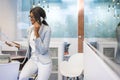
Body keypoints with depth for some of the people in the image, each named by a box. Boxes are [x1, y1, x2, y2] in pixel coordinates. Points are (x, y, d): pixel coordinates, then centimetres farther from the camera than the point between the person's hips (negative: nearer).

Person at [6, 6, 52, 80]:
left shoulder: (47, 29, -14)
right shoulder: (30, 29, 4)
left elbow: (43, 50, -21)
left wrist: (36, 33, -24)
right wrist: (18, 46, -2)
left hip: (44, 62, -4)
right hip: (33, 60, 5)